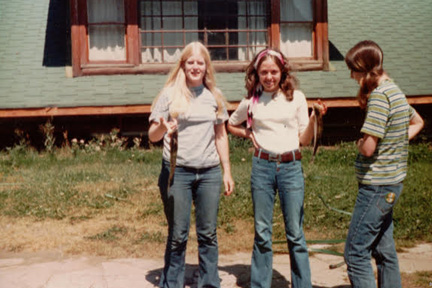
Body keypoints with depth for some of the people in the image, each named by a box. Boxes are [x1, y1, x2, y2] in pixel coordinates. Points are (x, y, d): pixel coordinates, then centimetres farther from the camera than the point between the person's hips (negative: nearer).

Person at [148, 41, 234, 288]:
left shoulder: (214, 96, 10)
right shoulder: (170, 94, 0)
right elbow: (152, 135, -2)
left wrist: (227, 171, 12)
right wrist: (162, 128, -25)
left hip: (209, 173, 3)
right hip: (177, 172, -3)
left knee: (208, 233, 9)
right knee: (178, 235, 3)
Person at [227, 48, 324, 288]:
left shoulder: (296, 98, 4)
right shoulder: (251, 102, 6)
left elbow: (304, 140, 5)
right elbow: (231, 126, 23)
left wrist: (314, 119, -11)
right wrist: (249, 134, 7)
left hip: (291, 167, -1)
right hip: (262, 166, 1)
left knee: (295, 233, 2)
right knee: (262, 233, 8)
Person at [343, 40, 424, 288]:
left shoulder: (379, 95, -18)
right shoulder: (394, 90, 10)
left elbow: (368, 148, -23)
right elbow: (417, 122, 27)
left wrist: (359, 143, -1)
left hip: (377, 185, -10)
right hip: (392, 183, 10)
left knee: (355, 254, -5)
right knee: (384, 251, 16)